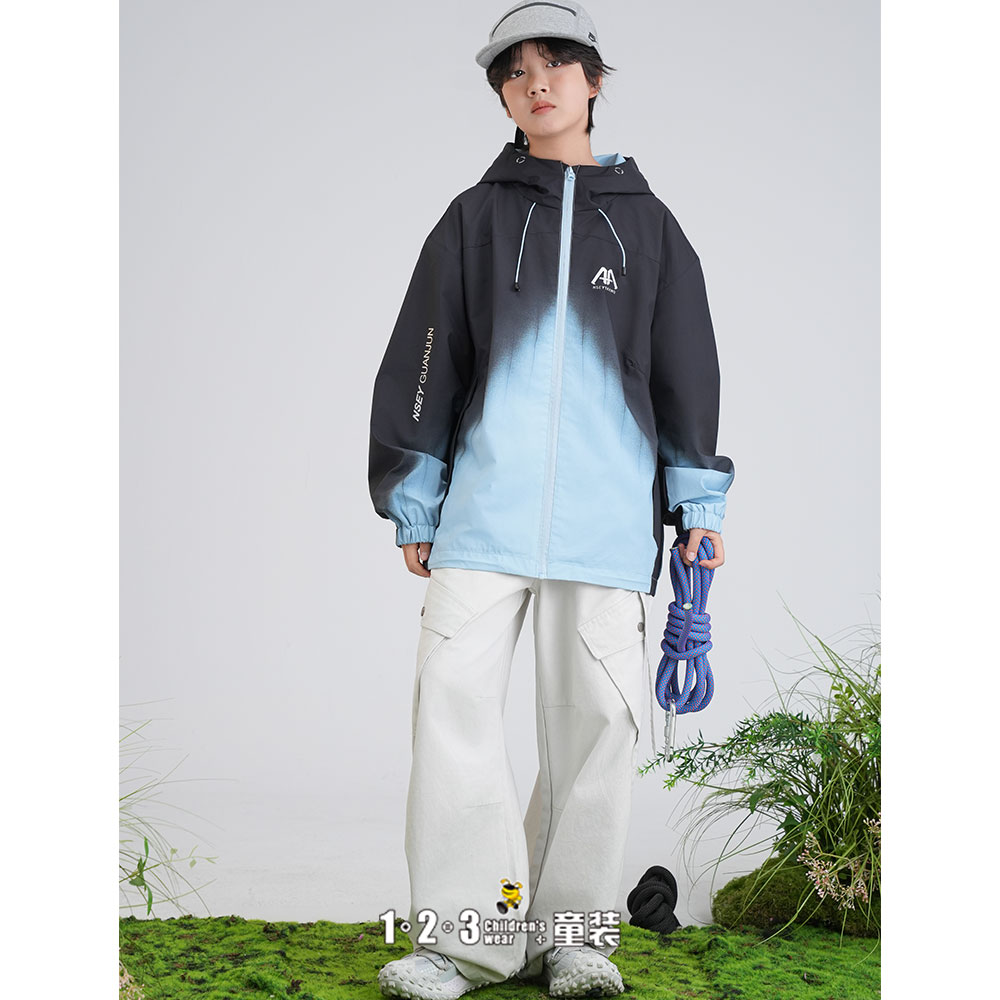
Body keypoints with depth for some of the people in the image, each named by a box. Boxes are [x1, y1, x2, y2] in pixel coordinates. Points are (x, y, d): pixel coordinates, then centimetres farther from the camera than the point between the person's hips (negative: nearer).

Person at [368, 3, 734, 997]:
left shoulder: (647, 223, 15)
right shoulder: (473, 218, 14)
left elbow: (688, 367, 14)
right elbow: (421, 361, 11)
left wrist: (698, 501, 7)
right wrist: (413, 503, 5)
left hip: (608, 507, 0)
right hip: (486, 498, 0)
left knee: (597, 710, -1)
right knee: (455, 696, -9)